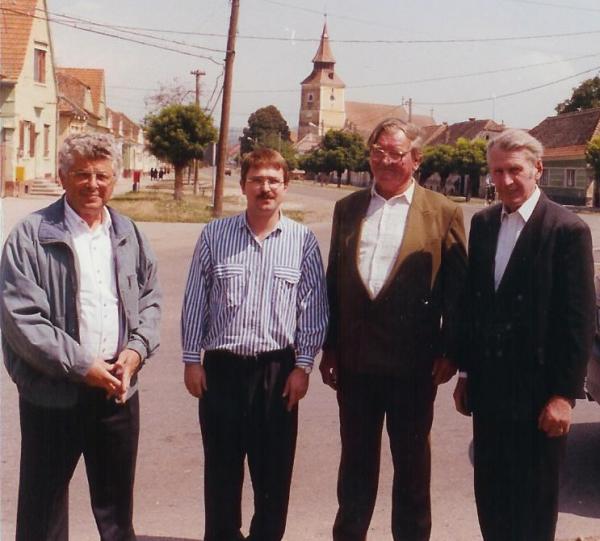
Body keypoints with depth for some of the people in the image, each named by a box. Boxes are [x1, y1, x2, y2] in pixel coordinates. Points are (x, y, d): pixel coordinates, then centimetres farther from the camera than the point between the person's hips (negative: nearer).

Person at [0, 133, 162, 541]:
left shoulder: (128, 235, 8)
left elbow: (150, 299, 13)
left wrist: (136, 349, -5)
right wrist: (81, 366, -16)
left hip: (117, 389, 4)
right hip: (52, 395, -4)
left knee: (117, 506, 18)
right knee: (43, 508, 10)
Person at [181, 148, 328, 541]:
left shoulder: (303, 240, -2)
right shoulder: (215, 235, 1)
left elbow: (314, 307, 0)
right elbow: (195, 301, 4)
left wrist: (303, 366, -3)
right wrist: (192, 360, 2)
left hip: (278, 369, 0)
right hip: (221, 365, 1)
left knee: (274, 467, 10)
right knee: (221, 465, 12)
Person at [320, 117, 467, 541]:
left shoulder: (443, 212, -3)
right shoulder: (348, 208, 8)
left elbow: (457, 288, -4)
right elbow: (333, 281, 10)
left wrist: (449, 352, -8)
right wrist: (330, 348, 8)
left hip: (413, 361, -3)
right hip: (355, 359, 4)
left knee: (412, 460, 12)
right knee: (356, 459, 17)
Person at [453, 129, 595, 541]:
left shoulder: (567, 230, -11)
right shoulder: (483, 223, 7)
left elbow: (580, 320, -12)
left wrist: (564, 395, -13)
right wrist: (467, 373, 11)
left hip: (537, 391, -5)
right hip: (488, 387, 5)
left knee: (534, 500, 9)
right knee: (490, 493, 15)